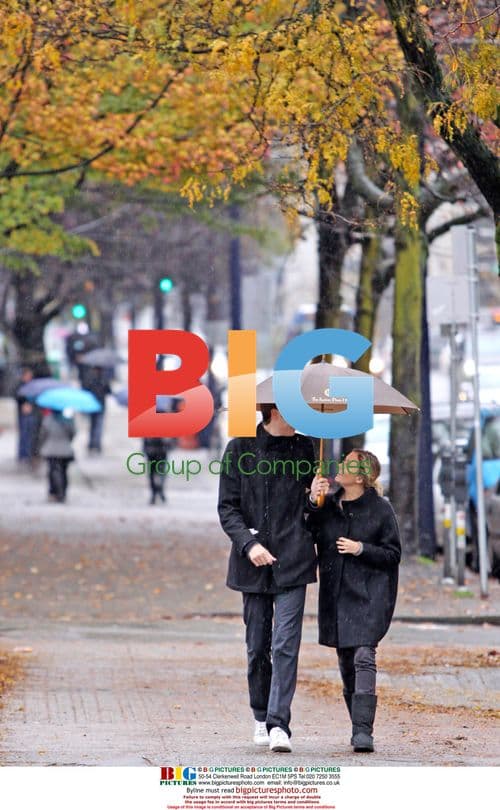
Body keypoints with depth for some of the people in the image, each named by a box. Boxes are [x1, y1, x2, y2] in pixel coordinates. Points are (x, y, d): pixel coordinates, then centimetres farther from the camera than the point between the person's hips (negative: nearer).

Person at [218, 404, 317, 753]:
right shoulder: (240, 449, 1)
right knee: (257, 646, 8)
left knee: (286, 645, -11)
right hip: (253, 564, 0)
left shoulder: (304, 447, 8)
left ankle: (279, 724, -15)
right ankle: (262, 717, 24)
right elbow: (227, 508, -1)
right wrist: (248, 544, -14)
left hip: (292, 563, 0)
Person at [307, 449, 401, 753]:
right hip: (336, 595, 5)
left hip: (369, 596, -5)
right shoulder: (328, 505, 8)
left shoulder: (381, 509, -4)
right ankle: (359, 726, 18)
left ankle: (363, 730, -21)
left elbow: (393, 554, -1)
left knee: (364, 657, -16)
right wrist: (312, 504, -4)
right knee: (346, 662, 7)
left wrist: (361, 549, -15)